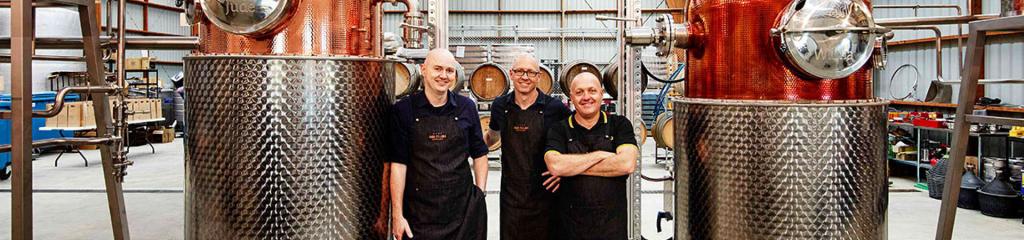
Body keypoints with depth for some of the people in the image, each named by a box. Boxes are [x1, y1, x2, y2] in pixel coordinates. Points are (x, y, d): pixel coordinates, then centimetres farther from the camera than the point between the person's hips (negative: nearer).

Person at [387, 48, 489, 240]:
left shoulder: (467, 107, 3)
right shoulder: (404, 109, -4)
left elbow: (479, 153, 11)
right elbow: (398, 163, -7)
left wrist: (480, 195, 4)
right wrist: (397, 214, -9)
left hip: (464, 209, 2)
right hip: (419, 211, -2)